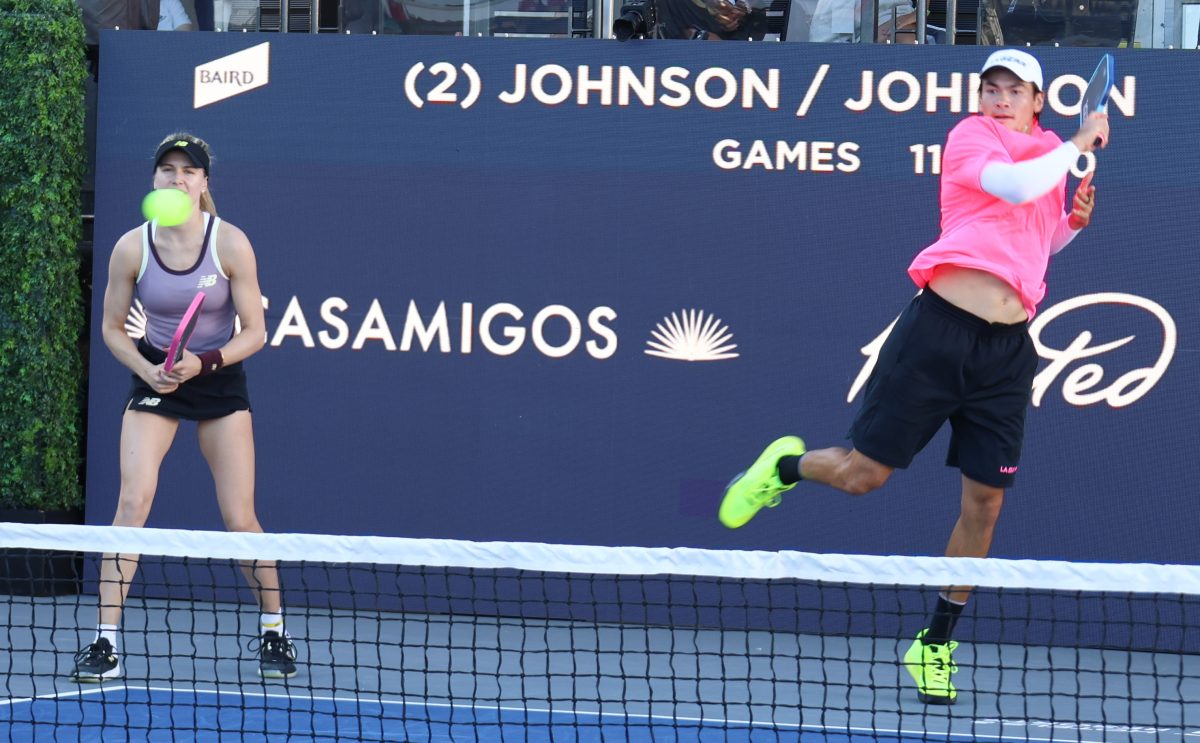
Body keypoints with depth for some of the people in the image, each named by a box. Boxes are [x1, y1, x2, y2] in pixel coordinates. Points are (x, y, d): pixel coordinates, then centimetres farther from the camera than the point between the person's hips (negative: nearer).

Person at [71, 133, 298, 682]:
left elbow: (254, 332, -10)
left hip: (219, 376, 0)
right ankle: (105, 641, -15)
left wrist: (203, 363, -25)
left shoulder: (231, 244, -15)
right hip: (154, 377, 0)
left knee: (239, 518, -3)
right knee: (133, 499, -17)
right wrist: (146, 369, -16)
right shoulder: (132, 248, -12)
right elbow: (112, 328, 1)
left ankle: (274, 631, 19)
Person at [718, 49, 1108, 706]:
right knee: (862, 474, -3)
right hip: (941, 325, -5)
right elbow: (1016, 185, -22)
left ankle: (935, 643, 18)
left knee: (984, 502, 4)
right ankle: (786, 465, 32)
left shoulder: (1050, 154, 17)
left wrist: (1075, 222, 13)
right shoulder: (971, 136, -2)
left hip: (1007, 349, 5)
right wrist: (1079, 146, -9)